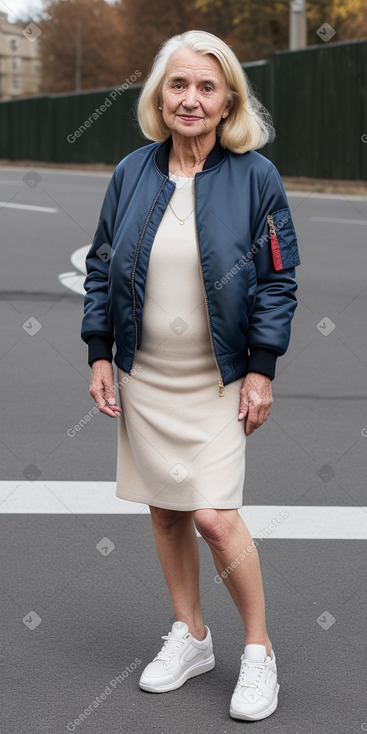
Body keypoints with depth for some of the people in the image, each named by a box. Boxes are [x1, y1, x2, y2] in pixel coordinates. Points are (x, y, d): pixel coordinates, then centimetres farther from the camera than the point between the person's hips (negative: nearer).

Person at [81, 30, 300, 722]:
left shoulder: (255, 176, -7)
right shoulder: (131, 173, 2)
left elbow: (278, 278, -5)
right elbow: (101, 267, 9)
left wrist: (261, 370, -9)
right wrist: (99, 355, 3)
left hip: (219, 378, -4)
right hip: (143, 375, 4)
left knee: (215, 517, -10)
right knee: (165, 509, 11)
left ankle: (258, 651, 9)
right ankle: (190, 636, 30)